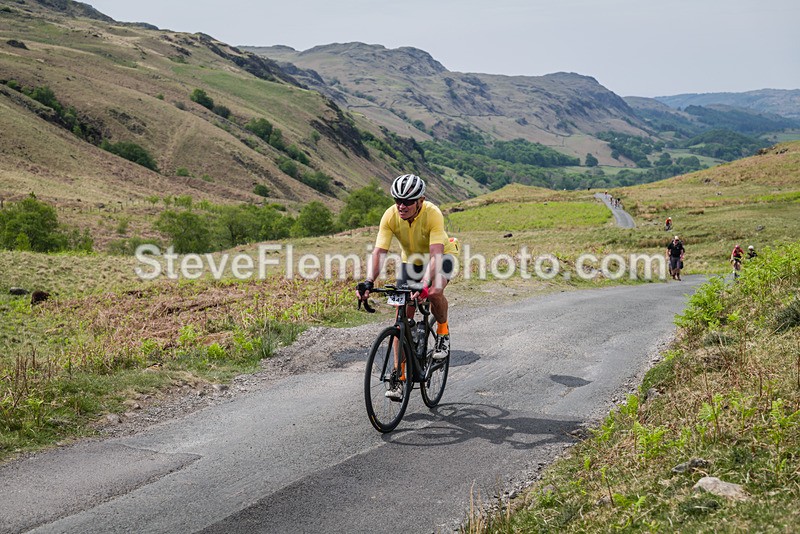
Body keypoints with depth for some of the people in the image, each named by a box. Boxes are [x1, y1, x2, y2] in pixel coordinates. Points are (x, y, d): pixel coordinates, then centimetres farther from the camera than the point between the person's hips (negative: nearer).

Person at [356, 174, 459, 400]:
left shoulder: (433, 214, -34)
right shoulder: (390, 216, -25)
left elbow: (436, 254, -43)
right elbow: (379, 251, -30)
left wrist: (426, 283, -57)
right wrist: (369, 282, -45)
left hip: (442, 255, -3)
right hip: (411, 259, 3)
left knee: (434, 292, -34)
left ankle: (443, 331, -1)